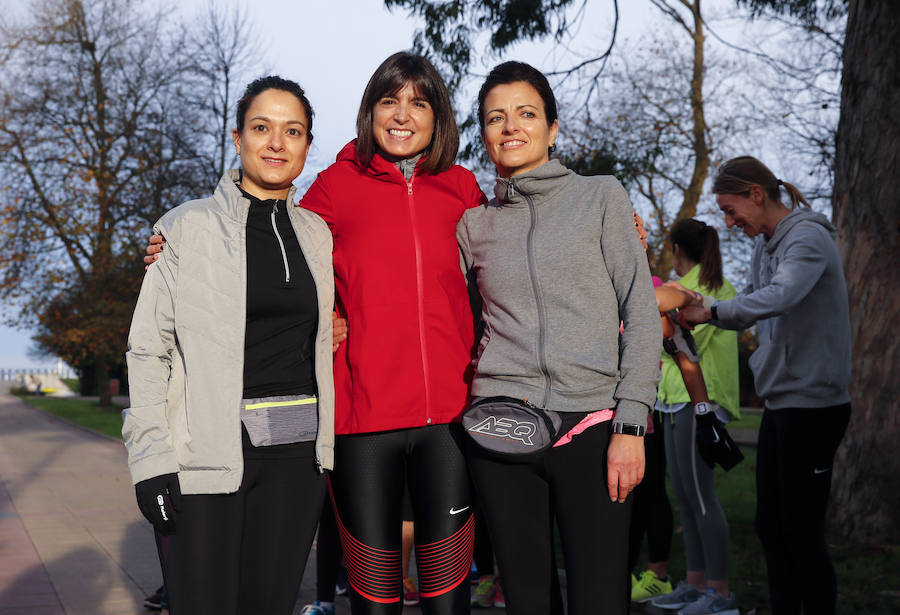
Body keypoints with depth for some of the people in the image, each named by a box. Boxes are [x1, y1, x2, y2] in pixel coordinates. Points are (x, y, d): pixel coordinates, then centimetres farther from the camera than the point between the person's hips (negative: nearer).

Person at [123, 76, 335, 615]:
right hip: (210, 450, -3)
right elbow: (149, 350, -3)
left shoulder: (317, 234, 12)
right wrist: (152, 461, -10)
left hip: (298, 452, 4)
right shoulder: (189, 227, -1)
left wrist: (329, 451, 11)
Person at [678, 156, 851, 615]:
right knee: (770, 526, 14)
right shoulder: (764, 245, 13)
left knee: (802, 533, -4)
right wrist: (699, 309, -1)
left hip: (812, 402, -9)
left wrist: (713, 311, -26)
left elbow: (779, 297, -33)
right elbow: (749, 309, 16)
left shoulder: (808, 238, -15)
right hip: (780, 402, 9)